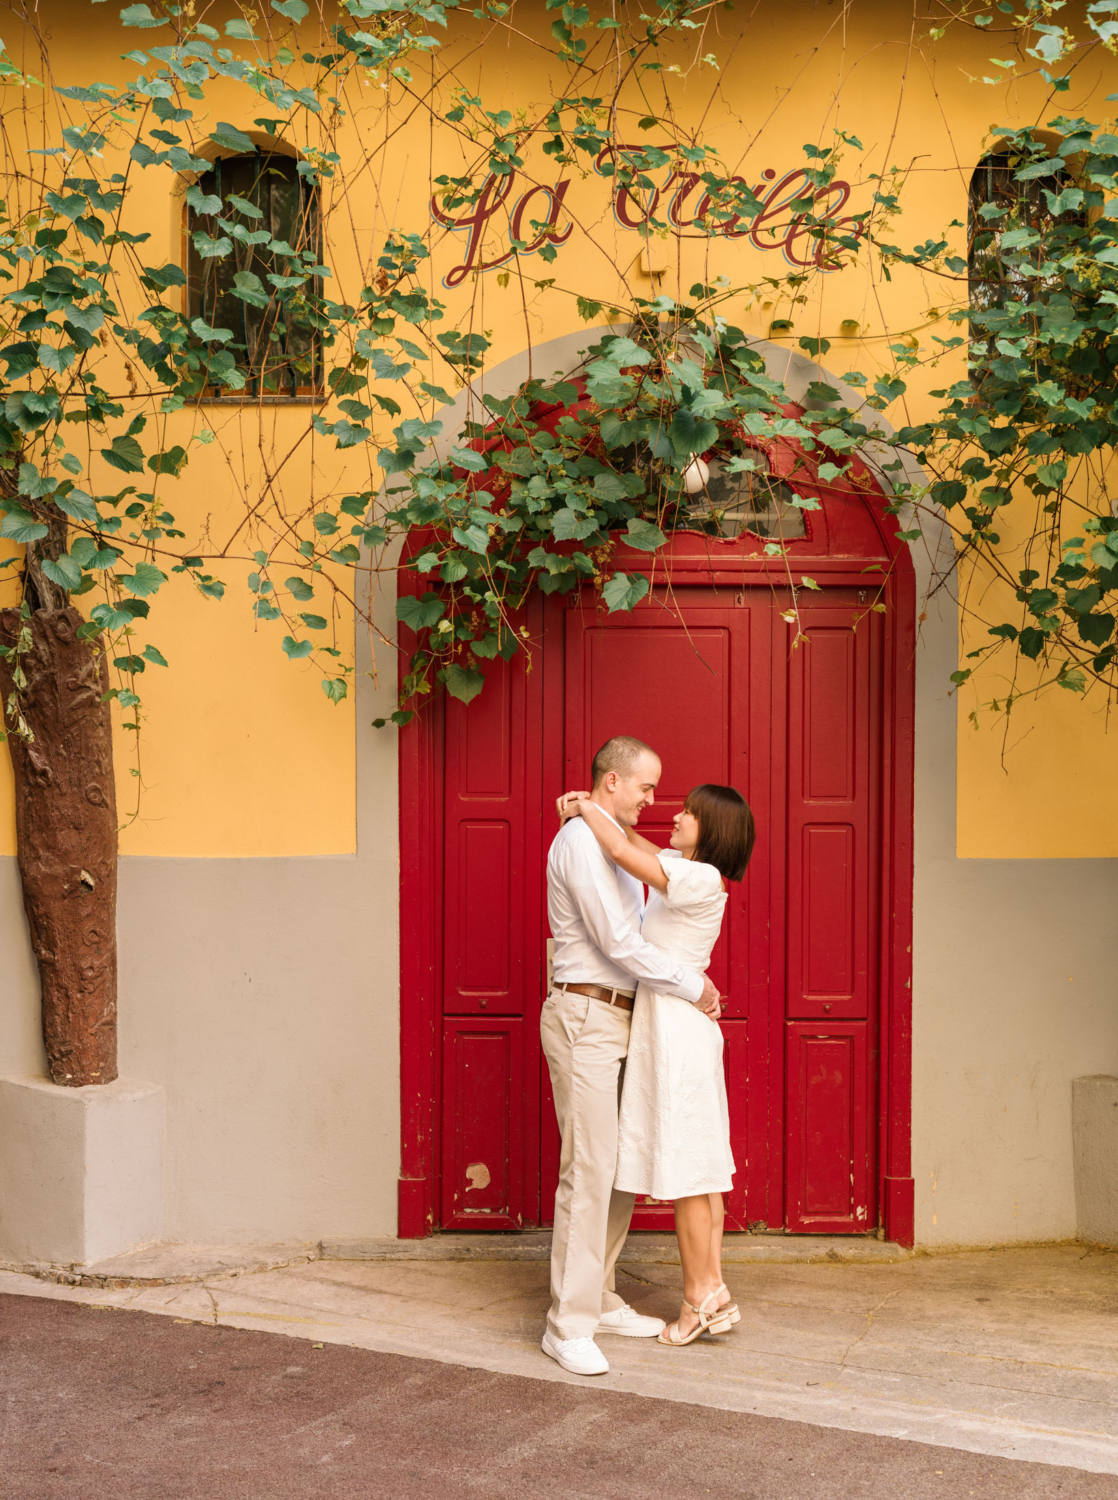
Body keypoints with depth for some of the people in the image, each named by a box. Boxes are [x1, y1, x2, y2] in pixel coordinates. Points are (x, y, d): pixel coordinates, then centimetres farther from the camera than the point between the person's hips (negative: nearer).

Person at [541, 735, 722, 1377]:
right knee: (590, 1167, -11)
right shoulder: (581, 840, -14)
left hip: (619, 1019, 10)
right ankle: (568, 1324, -6)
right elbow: (619, 942, -19)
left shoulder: (616, 844, 19)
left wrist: (689, 977, 11)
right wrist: (695, 987, -11)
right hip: (585, 1017, -10)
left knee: (621, 1163, 11)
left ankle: (600, 1300, 20)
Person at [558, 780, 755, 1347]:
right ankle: (714, 1291, 17)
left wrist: (586, 808, -11)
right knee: (700, 1169, 11)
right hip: (674, 1028, 10)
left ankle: (698, 1299, 6)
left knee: (684, 1170, -2)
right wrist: (593, 809, 4)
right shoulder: (685, 869, 10)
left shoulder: (702, 880, -18)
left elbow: (623, 854, -26)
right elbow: (633, 842, 21)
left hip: (675, 1030, -10)